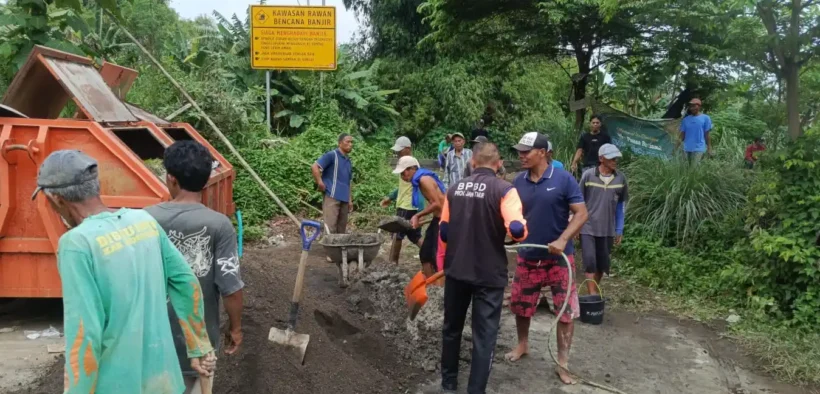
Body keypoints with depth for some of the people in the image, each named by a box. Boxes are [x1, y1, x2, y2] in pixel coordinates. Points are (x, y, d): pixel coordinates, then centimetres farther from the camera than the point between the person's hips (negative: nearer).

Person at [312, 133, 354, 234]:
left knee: (342, 229, 10)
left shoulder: (348, 161, 18)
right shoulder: (332, 155, -5)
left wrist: (350, 199, 18)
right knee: (330, 227, -10)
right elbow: (314, 167, -14)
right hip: (332, 197, -8)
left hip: (344, 199, 8)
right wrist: (320, 184, -14)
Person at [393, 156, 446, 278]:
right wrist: (418, 217, 7)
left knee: (438, 256, -7)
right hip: (437, 218, 10)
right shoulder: (420, 180, 10)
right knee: (425, 253, 15)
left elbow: (437, 203, -22)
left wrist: (418, 215, -15)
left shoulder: (424, 179, -18)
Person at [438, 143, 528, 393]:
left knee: (451, 328, 20)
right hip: (489, 274, -5)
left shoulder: (455, 189, 3)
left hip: (456, 270, 5)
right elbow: (517, 230, -23)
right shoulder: (504, 189, -12)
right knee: (484, 335, 5)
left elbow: (443, 231, 8)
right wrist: (522, 228, 0)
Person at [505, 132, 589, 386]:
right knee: (520, 305, 14)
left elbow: (581, 213, -12)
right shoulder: (518, 182, 0)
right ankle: (522, 345, 40)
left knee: (566, 310, 2)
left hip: (559, 257, -3)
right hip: (527, 256, 4)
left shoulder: (563, 179, -11)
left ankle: (563, 363, 16)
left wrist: (562, 240, -23)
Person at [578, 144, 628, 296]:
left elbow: (620, 205, 8)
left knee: (602, 265, 11)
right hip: (587, 228, -3)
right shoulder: (588, 175, -9)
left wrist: (619, 230, 8)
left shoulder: (621, 178, -1)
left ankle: (595, 294, 28)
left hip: (607, 230, 3)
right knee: (590, 262, -9)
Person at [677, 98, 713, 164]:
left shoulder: (705, 118, 0)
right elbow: (682, 134, 10)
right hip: (687, 148, 4)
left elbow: (707, 134, 1)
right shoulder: (685, 119, 9)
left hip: (699, 148, -4)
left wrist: (709, 148, 0)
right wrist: (677, 147, 0)